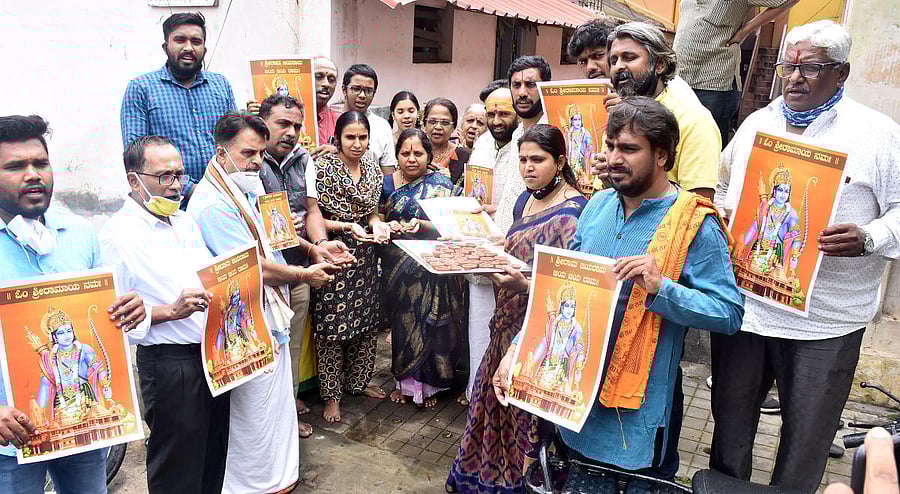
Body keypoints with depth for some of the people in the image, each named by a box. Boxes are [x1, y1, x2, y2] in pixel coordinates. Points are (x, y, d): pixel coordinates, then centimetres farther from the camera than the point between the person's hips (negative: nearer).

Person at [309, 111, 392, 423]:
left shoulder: (373, 169, 7)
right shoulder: (322, 168, -10)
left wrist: (377, 225, -7)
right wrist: (348, 227, -23)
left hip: (365, 255, 6)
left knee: (366, 321, 13)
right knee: (332, 326, 1)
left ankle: (358, 380, 33)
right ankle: (331, 394, 17)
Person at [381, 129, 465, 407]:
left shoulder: (441, 184, -1)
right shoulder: (387, 183, 7)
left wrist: (422, 225, -24)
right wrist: (388, 227, -13)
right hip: (397, 266, 3)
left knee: (430, 321, 1)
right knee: (402, 321, 8)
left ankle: (428, 384, 19)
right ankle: (405, 380, 26)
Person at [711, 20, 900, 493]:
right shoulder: (755, 124, 10)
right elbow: (723, 187, 22)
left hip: (824, 323, -3)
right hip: (742, 306, 4)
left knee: (806, 443, 12)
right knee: (729, 425, 17)